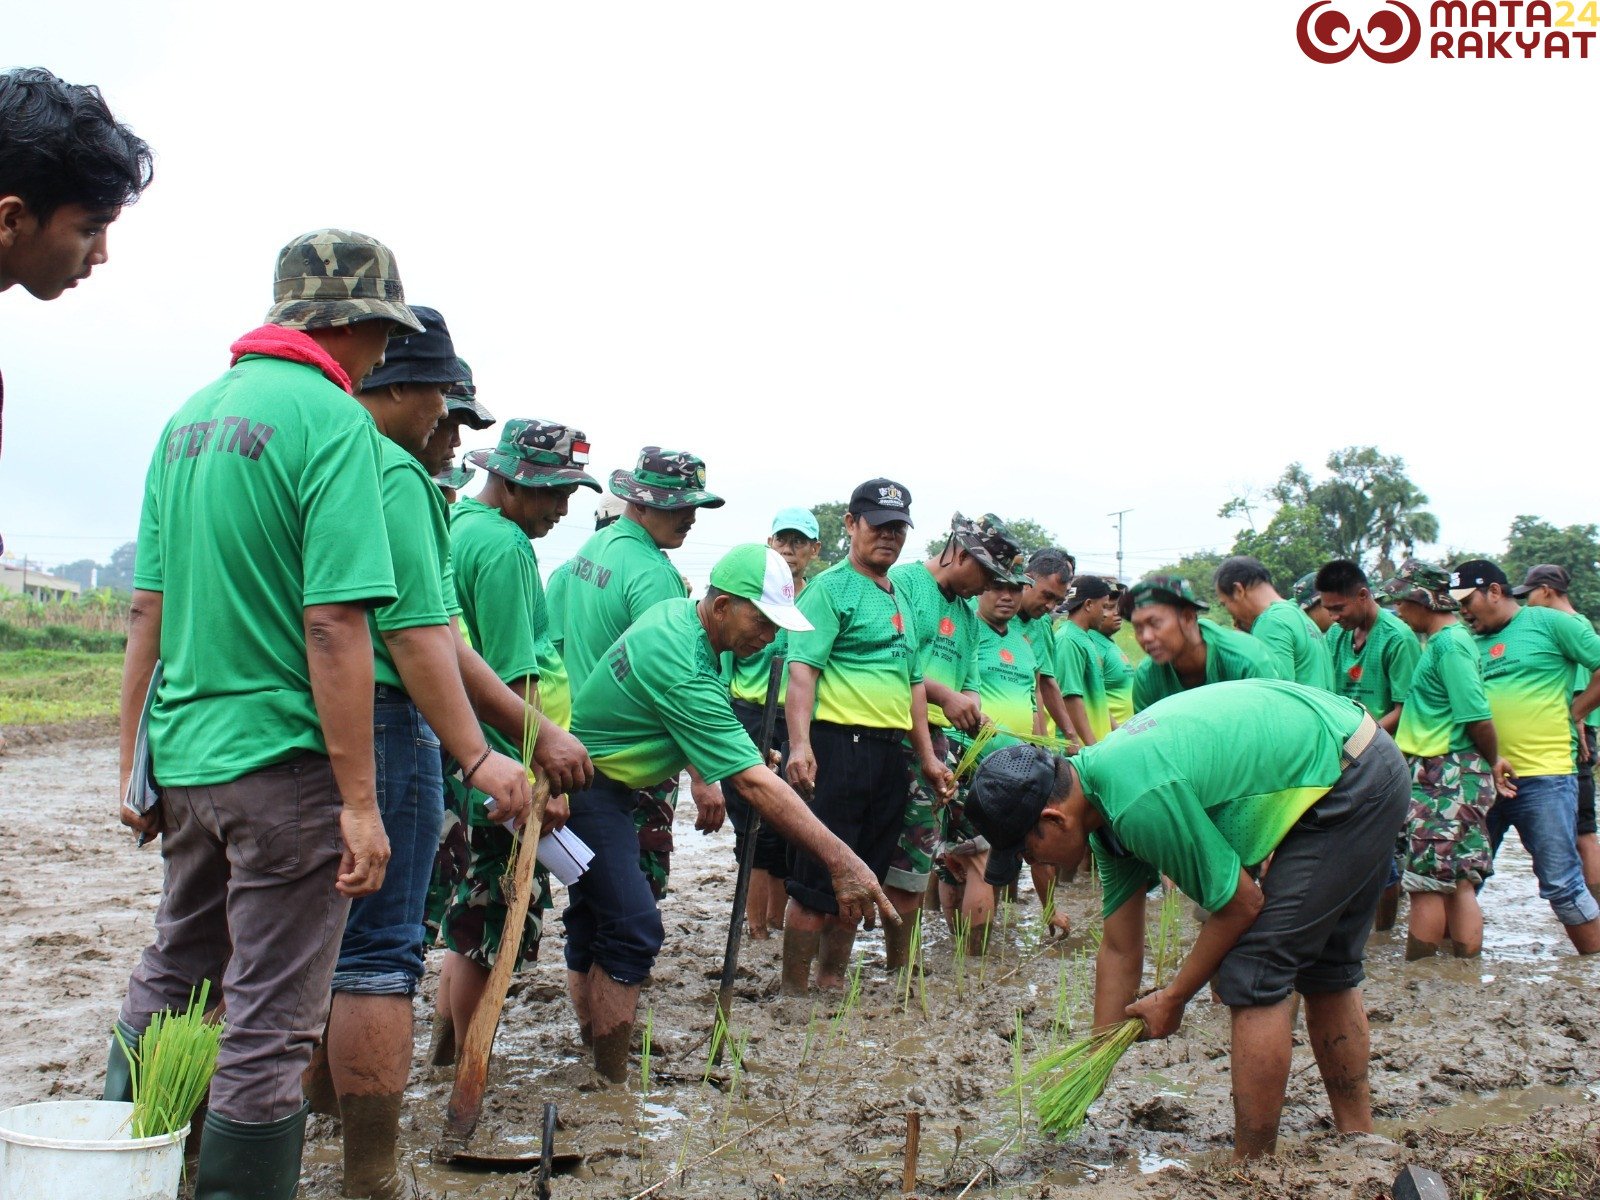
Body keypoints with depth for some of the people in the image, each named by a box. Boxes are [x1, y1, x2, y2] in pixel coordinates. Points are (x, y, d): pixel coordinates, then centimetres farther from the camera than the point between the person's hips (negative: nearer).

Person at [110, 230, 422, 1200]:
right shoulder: (333, 420, -13)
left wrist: (135, 760, 17)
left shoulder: (190, 416, 10)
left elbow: (147, 608, 12)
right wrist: (361, 801, -18)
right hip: (282, 757, -8)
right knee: (271, 1021, 3)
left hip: (183, 756, 8)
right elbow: (333, 623, -21)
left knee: (167, 983, 23)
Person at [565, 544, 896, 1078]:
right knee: (632, 928, -15)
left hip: (600, 779, 11)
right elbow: (754, 783, -33)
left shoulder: (675, 612, -1)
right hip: (588, 787, -11)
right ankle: (611, 1082, -9)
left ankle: (592, 1054, 24)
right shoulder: (687, 672, -30)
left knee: (593, 918, 15)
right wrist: (841, 861, -34)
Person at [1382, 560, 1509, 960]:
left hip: (1447, 779, -10)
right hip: (1440, 777, 10)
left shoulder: (1448, 643, -16)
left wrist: (1492, 762, -6)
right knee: (1457, 885, 11)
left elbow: (1478, 717, -20)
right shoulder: (1441, 639, 14)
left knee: (1425, 884, -3)